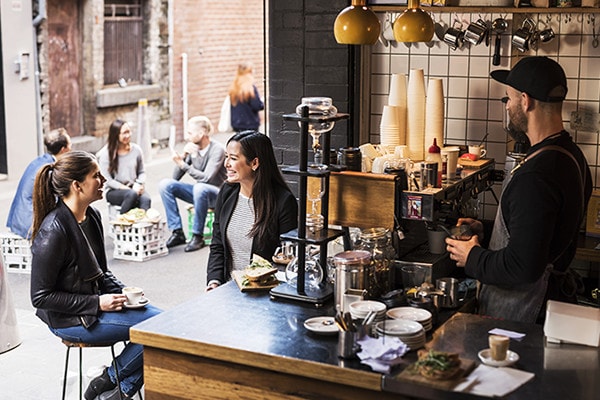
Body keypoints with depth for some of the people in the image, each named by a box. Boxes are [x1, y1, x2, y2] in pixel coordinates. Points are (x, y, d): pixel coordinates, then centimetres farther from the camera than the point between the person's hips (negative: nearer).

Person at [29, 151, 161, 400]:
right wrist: (97, 303, -20)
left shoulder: (92, 216, 4)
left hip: (97, 299, 9)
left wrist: (123, 292, -2)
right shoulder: (53, 232, -23)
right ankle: (110, 379, 3)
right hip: (70, 319, -9)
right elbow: (40, 297, -19)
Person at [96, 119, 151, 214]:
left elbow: (142, 172, 15)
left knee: (146, 199, -31)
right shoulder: (106, 153, -4)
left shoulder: (136, 149, 7)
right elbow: (106, 179, -8)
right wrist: (125, 188, -16)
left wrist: (139, 184, -6)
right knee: (132, 194, -36)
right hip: (113, 191, -3)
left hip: (134, 188, 3)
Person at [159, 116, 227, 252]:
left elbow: (206, 178, -27)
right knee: (165, 184, -11)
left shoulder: (217, 149, -16)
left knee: (200, 188, -39)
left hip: (216, 194, -6)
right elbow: (175, 177, 1)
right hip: (199, 192, 7)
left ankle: (198, 236, -25)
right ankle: (177, 232, -12)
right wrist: (184, 156, -13)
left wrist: (183, 164, -22)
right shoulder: (192, 148, 1)